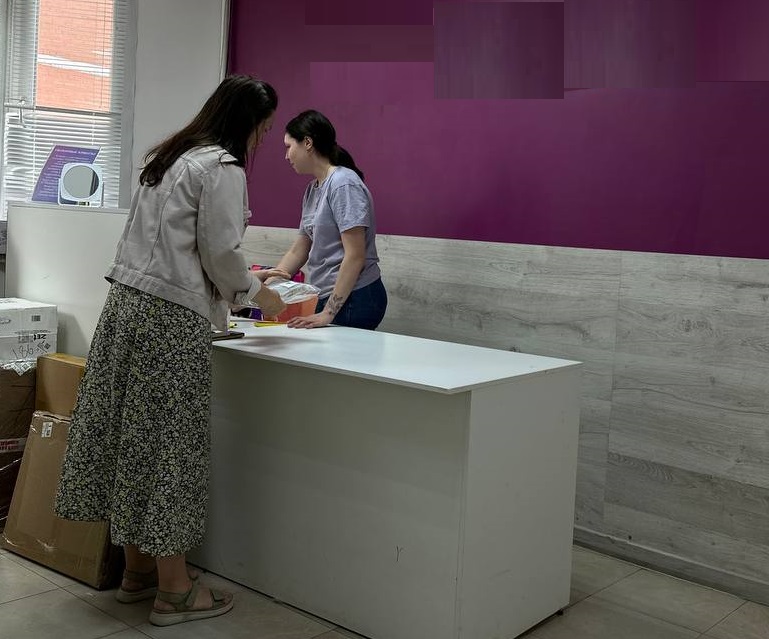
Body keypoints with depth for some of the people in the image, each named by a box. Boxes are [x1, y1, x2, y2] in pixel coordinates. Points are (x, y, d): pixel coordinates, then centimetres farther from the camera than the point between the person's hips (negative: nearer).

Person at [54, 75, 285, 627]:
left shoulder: (169, 157, 19)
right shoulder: (223, 168, -8)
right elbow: (221, 253, -12)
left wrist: (239, 280, 25)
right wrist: (259, 294, 5)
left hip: (127, 302, 9)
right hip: (172, 317, -9)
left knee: (136, 435, 12)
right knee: (170, 442, -3)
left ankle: (138, 570, 23)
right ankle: (174, 589, 8)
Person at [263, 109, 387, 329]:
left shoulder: (343, 185, -13)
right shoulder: (312, 190, 14)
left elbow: (355, 255, -18)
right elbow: (298, 251, 18)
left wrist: (328, 313, -20)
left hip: (355, 299, -8)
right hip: (328, 298, 8)